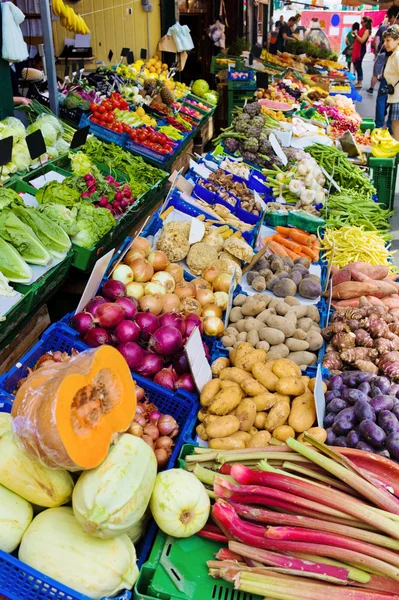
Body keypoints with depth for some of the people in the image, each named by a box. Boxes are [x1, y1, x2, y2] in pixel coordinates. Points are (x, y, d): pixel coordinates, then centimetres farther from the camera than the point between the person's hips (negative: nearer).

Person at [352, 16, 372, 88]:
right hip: (357, 49, 9)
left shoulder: (367, 30, -11)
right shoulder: (362, 29, 13)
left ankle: (360, 82, -4)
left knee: (358, 65, -8)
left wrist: (356, 34, -17)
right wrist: (354, 35, 7)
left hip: (361, 49, -9)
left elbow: (362, 40, -20)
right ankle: (359, 81, 15)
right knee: (356, 64, 9)